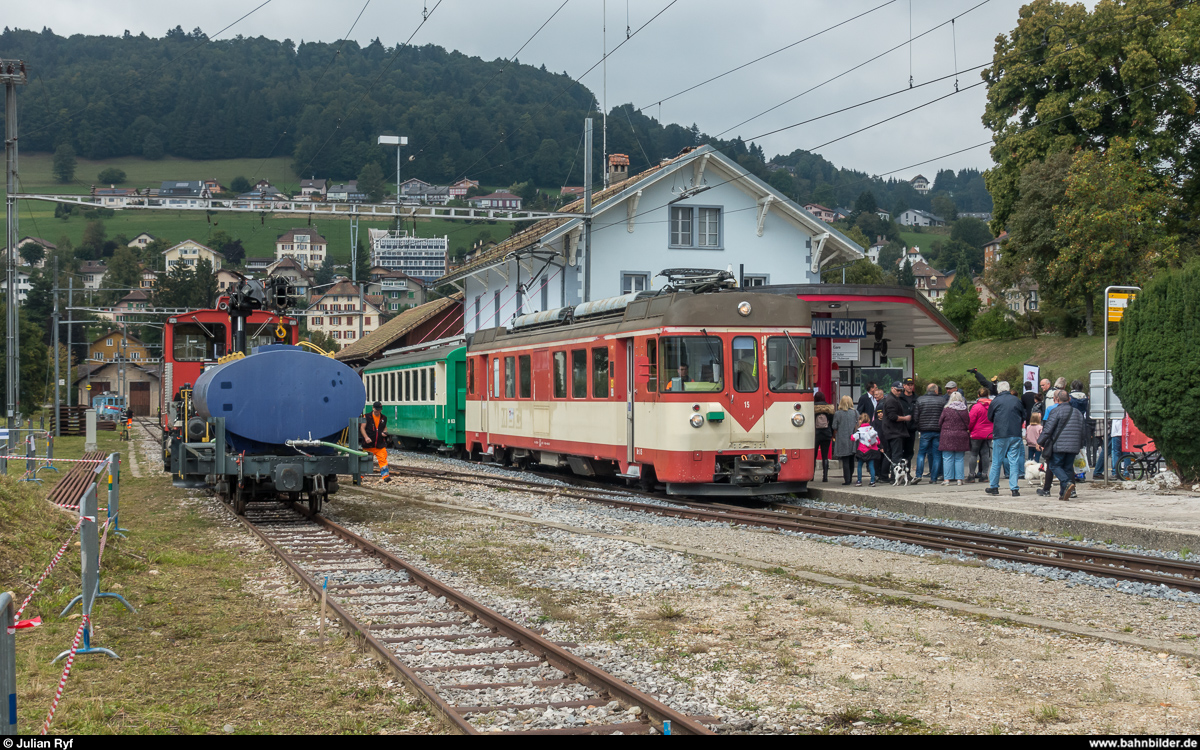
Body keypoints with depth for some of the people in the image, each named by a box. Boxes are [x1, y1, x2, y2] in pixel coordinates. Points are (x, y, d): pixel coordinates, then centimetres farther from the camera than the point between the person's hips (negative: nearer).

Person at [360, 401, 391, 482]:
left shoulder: (384, 418, 11)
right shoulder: (367, 417, 0)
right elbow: (362, 428, -6)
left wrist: (385, 432, -1)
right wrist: (366, 437, -21)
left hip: (380, 444, 2)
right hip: (369, 444, -2)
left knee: (383, 459, -10)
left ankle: (385, 476, -12)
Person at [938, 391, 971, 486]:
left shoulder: (946, 410, -6)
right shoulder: (964, 411, 1)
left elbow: (940, 423, 2)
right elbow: (968, 424, 10)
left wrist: (942, 433, 19)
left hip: (948, 436, -3)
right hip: (961, 437, 3)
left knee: (947, 459, 1)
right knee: (959, 459, 8)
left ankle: (947, 479, -1)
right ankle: (959, 479, 8)